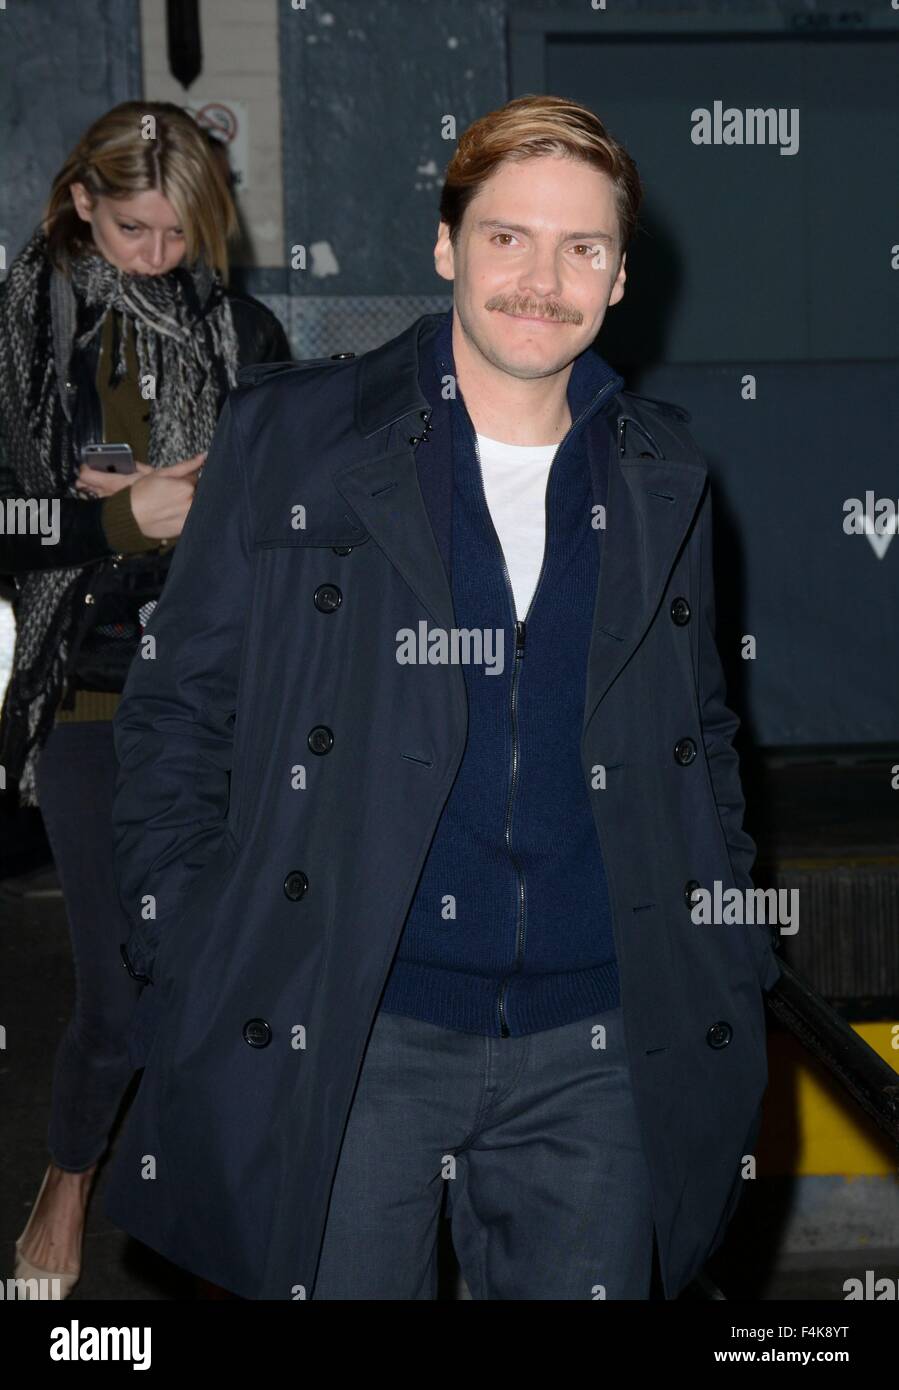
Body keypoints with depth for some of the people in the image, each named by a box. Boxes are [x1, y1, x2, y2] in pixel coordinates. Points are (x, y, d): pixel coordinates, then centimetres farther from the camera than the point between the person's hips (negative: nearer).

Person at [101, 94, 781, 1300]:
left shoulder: (664, 477, 9)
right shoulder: (286, 438, -1)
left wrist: (726, 971, 12)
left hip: (595, 1051, 3)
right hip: (339, 1043, -3)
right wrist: (189, 988, -5)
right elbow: (178, 715, 1)